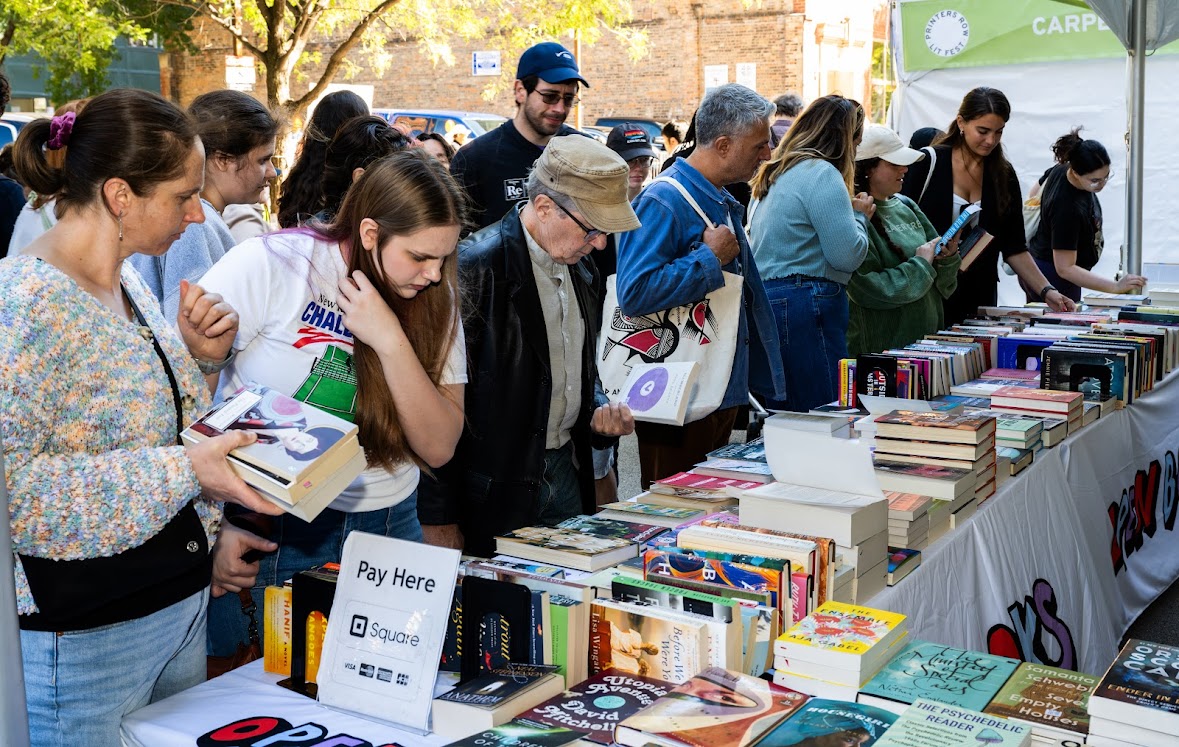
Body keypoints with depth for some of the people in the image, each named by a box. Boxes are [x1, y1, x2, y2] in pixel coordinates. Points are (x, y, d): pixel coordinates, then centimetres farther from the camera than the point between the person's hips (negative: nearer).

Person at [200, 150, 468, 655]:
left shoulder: (432, 301, 0)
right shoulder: (270, 266, -13)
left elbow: (439, 448, -6)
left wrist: (391, 341, -18)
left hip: (386, 528, 4)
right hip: (260, 534, -3)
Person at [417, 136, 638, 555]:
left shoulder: (581, 268, 8)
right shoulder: (475, 268, -18)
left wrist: (600, 411, 1)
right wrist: (437, 518, -16)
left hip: (565, 471, 7)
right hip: (496, 485, -7)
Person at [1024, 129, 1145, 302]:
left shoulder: (1061, 169, -6)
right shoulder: (1068, 208, -32)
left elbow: (1035, 195, 17)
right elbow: (1065, 269, -29)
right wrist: (1115, 287, -31)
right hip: (1053, 278, -10)